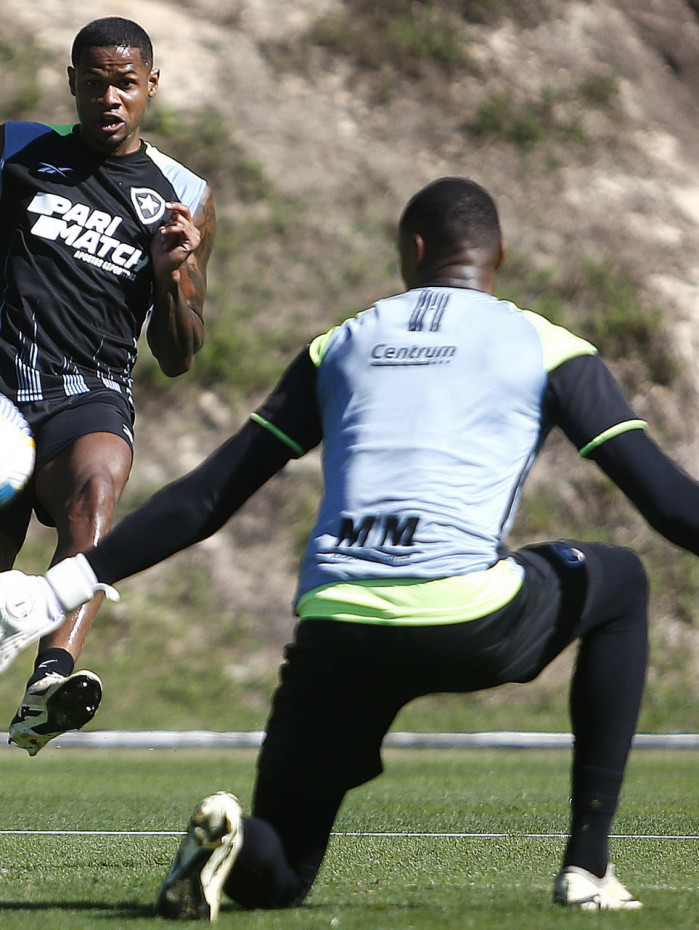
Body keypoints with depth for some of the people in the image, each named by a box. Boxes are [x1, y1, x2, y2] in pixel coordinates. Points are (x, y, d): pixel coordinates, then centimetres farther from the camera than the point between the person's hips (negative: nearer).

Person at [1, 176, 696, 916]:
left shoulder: (340, 346, 22)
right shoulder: (547, 349, 14)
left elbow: (207, 496, 18)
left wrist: (63, 587, 21)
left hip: (335, 627, 3)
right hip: (470, 619, -3)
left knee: (275, 878, 20)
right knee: (620, 584, 30)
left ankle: (230, 837, -20)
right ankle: (587, 866, 19)